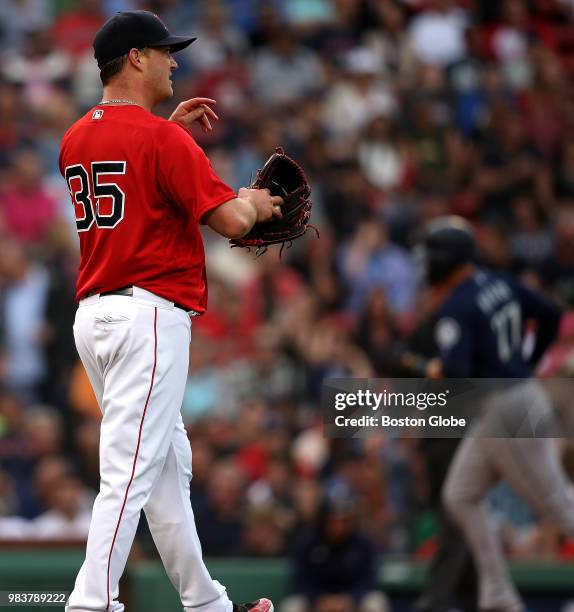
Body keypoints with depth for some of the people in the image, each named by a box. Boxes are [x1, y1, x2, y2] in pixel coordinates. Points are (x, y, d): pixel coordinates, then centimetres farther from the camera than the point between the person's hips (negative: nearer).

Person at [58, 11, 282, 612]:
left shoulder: (76, 138, 12)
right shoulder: (162, 139, -13)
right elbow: (229, 220, -17)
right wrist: (253, 202, 5)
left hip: (93, 314, 9)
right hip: (148, 314, -9)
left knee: (170, 465, 17)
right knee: (129, 472, -13)